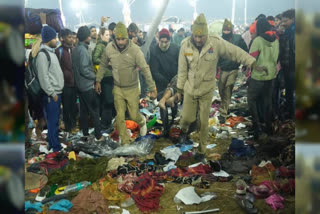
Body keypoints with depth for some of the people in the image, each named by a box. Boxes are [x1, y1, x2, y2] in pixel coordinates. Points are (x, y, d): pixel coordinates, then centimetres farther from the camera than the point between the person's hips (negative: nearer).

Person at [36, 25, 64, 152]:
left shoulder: (51, 52, 13)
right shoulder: (42, 54, -16)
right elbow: (43, 77, -20)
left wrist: (57, 92, 15)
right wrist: (52, 94, -16)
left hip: (57, 92, 9)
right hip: (51, 94, -9)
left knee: (56, 120, 16)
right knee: (52, 121, 0)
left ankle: (56, 142, 28)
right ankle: (55, 147, 9)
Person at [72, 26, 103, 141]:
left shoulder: (76, 49, 9)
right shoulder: (83, 50, -18)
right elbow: (84, 70, -23)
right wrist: (95, 76, -11)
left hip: (80, 84, 9)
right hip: (88, 85, -9)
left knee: (84, 109, 14)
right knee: (94, 110, -2)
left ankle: (85, 132, 23)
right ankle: (98, 135, 3)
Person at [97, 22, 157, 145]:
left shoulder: (135, 49, -18)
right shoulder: (109, 48, -8)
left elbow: (145, 69, -18)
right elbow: (103, 65, 9)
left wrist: (152, 89, -19)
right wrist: (98, 81, 13)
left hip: (132, 89, -2)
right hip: (117, 89, 2)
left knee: (134, 115, 4)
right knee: (120, 117, 4)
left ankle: (142, 121, 42)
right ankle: (124, 142, 22)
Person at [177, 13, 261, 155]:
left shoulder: (216, 43, -18)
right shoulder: (185, 45, -13)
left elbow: (236, 53, -7)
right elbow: (182, 69, -3)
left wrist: (254, 64, -6)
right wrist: (179, 88, 3)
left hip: (207, 90, -1)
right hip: (189, 89, 1)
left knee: (203, 121, 9)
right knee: (187, 118, 7)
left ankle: (202, 147, 33)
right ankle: (184, 130, 46)